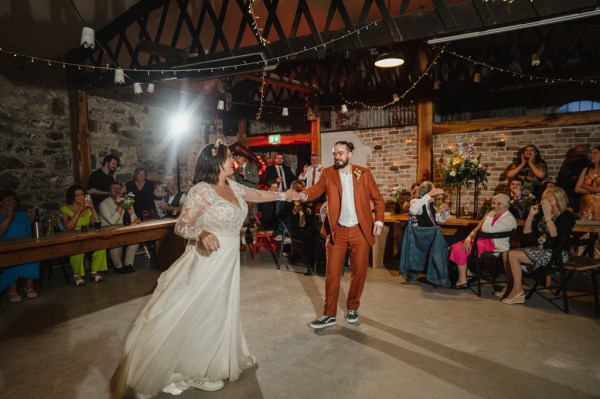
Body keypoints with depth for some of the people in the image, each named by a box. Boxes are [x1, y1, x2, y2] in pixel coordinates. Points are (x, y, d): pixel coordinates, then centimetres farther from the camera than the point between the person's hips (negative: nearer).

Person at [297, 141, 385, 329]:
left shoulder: (364, 173, 1)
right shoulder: (327, 173, -1)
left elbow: (378, 199, 5)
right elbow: (317, 189, -18)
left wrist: (379, 220, -7)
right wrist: (303, 195, -40)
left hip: (360, 231, 1)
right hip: (337, 231, 0)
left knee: (359, 272, 9)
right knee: (332, 273, 3)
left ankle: (352, 308, 30)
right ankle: (329, 314, 15)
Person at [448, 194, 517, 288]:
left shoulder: (509, 219, -13)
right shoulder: (493, 214, 15)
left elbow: (486, 230, -26)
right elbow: (477, 229, 12)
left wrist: (490, 216, -14)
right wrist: (468, 239, -5)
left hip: (495, 247, -9)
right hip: (484, 240, 9)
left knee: (459, 250, -21)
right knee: (455, 247, -8)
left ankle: (462, 281, -11)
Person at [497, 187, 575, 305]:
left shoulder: (567, 216, -9)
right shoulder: (542, 215, 10)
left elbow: (554, 233, -26)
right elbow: (526, 230, 12)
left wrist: (547, 214, -24)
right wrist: (531, 214, 2)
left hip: (557, 254, -8)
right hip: (540, 249, 8)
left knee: (513, 255, -21)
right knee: (506, 253, -5)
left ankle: (518, 291, -12)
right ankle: (510, 286, 4)